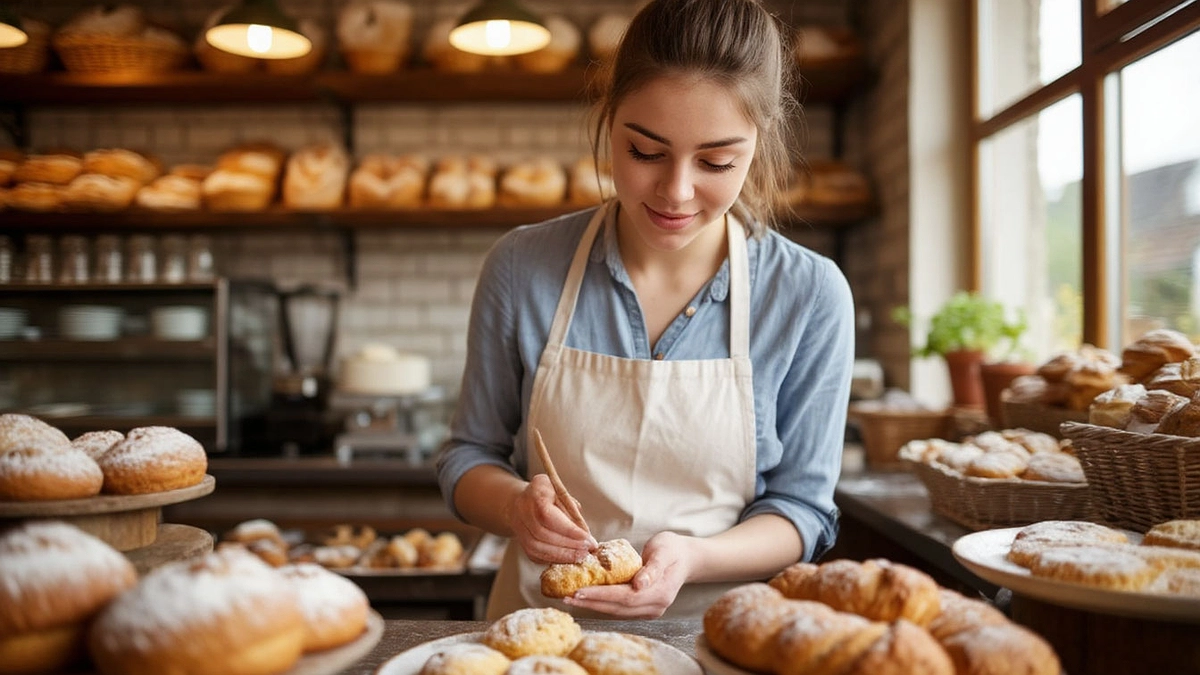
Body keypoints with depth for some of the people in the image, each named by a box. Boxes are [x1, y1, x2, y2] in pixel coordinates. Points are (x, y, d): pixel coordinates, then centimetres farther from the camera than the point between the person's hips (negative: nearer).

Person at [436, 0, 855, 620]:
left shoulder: (811, 296, -8)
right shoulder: (521, 268, -5)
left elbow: (801, 506, -1)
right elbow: (468, 457, 5)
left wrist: (691, 558, -20)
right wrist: (515, 505, -17)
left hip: (715, 636, -1)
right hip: (541, 634, 2)